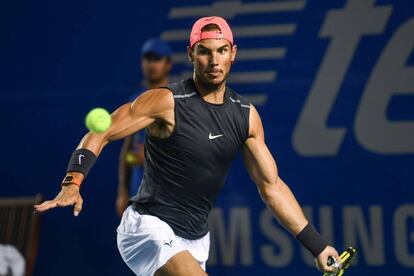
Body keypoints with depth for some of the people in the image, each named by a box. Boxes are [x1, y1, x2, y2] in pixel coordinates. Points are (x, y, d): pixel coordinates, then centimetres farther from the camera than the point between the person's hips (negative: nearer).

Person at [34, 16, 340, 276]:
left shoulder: (246, 115, 3)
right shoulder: (166, 101, -13)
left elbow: (271, 186, 7)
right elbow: (100, 134, -11)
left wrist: (317, 245, 5)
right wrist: (73, 183, -28)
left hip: (195, 239, 7)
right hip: (149, 228, -7)